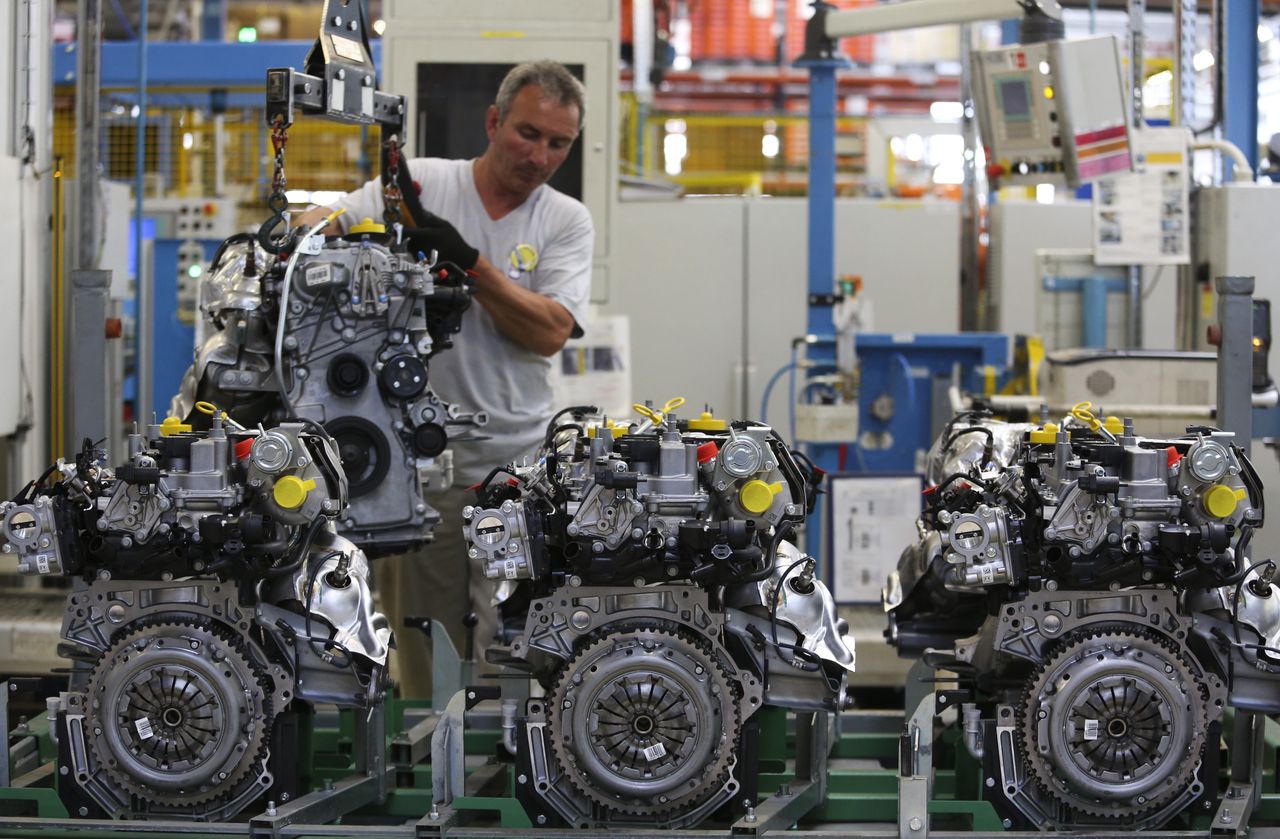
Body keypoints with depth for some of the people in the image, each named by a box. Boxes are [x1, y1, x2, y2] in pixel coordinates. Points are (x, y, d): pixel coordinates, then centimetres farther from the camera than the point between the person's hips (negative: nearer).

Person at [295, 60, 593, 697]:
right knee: (423, 653, 9)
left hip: (518, 460, 0)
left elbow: (549, 333, -9)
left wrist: (469, 262, -19)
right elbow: (316, 224, -6)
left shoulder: (566, 221, 4)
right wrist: (324, 231, -31)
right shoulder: (418, 182, 2)